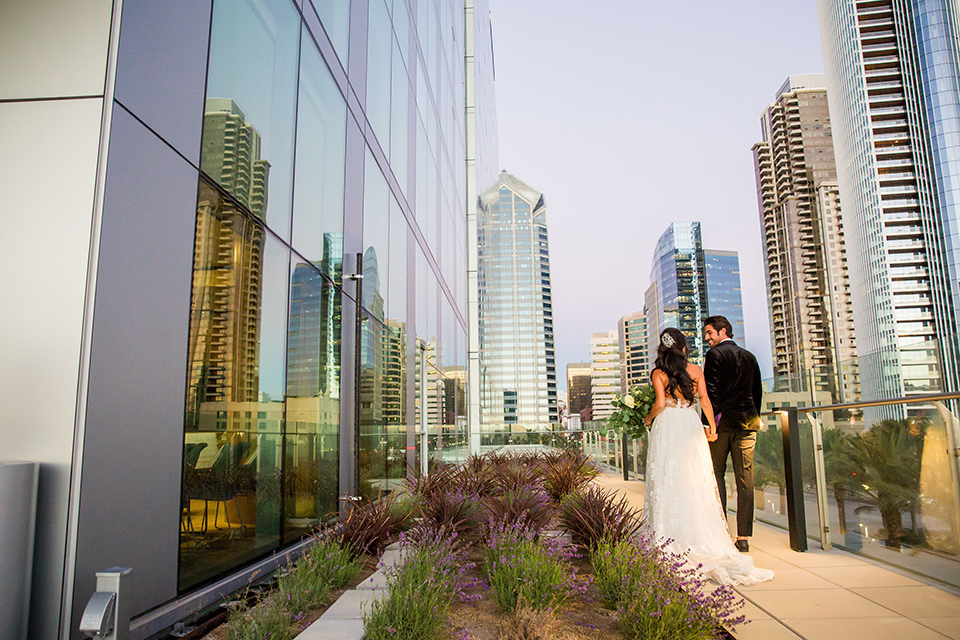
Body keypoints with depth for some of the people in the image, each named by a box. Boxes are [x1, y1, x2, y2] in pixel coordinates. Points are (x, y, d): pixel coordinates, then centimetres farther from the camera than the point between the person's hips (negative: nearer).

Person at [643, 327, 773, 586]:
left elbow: (660, 403, -13)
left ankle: (670, 540, 0)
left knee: (669, 483, 1)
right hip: (691, 427, 3)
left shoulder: (658, 373, -2)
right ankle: (705, 541, 10)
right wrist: (712, 427, 13)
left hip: (667, 426, -2)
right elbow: (705, 401, 2)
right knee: (696, 483, 7)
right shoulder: (696, 370, 6)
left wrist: (648, 418, 5)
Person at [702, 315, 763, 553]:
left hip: (722, 421, -5)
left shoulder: (715, 354, -4)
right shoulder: (749, 357, 15)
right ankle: (744, 537, 4)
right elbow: (757, 391, 17)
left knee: (716, 473, 3)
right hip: (747, 422, 5)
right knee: (745, 479, 3)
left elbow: (712, 391, -11)